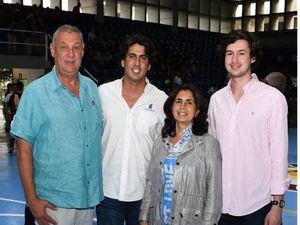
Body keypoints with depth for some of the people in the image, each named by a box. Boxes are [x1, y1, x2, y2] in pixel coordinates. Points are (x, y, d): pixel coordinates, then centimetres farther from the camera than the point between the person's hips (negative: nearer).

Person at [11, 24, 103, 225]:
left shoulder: (91, 88, 6)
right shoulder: (36, 92, -10)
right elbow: (24, 150, -10)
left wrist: (102, 184, 9)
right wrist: (32, 200, -14)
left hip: (90, 196, 5)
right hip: (54, 202, -5)